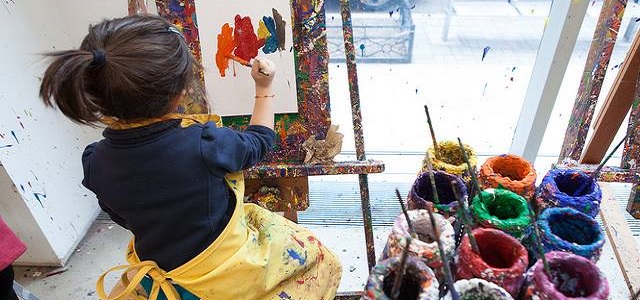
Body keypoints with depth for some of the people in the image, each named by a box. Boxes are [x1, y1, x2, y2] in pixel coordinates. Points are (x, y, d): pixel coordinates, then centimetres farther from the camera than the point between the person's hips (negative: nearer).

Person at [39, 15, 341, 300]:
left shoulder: (95, 161, -16)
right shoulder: (203, 144, -31)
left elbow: (123, 217, 4)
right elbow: (258, 143, -8)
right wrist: (265, 88, 5)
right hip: (230, 275, -4)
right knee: (323, 262, 19)